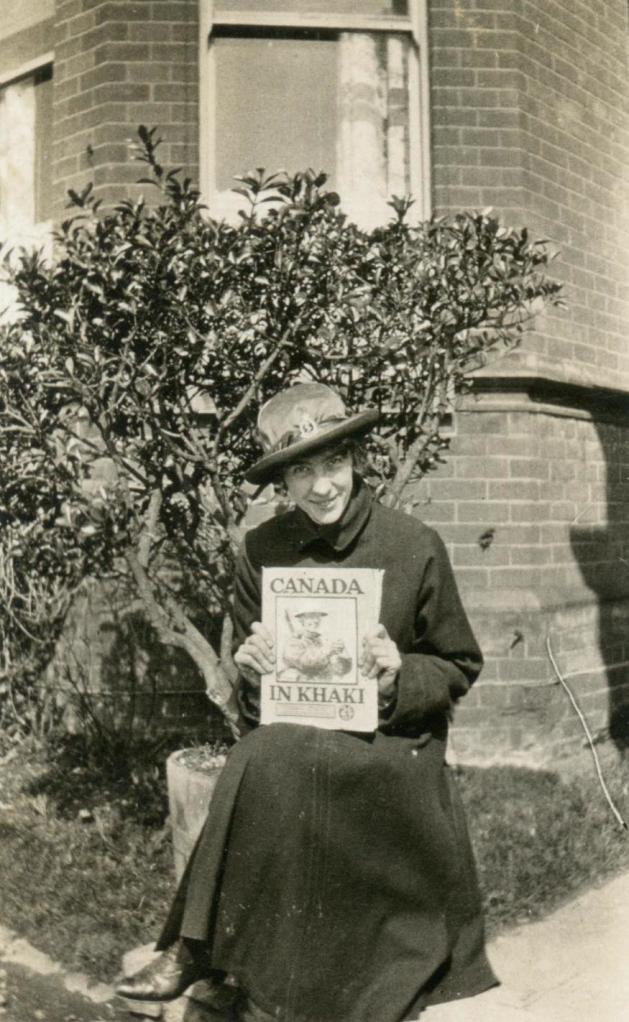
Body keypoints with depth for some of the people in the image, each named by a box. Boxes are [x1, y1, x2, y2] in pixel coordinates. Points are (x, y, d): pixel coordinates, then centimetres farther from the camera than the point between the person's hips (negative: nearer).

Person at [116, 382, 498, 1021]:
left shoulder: (415, 548, -4)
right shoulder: (261, 551, 2)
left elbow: (458, 669, 3)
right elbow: (248, 680, 12)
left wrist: (398, 676, -16)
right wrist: (251, 663, -12)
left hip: (390, 739, -2)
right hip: (287, 735, 2)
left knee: (275, 763, -30)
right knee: (266, 758, -32)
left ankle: (201, 950, -13)